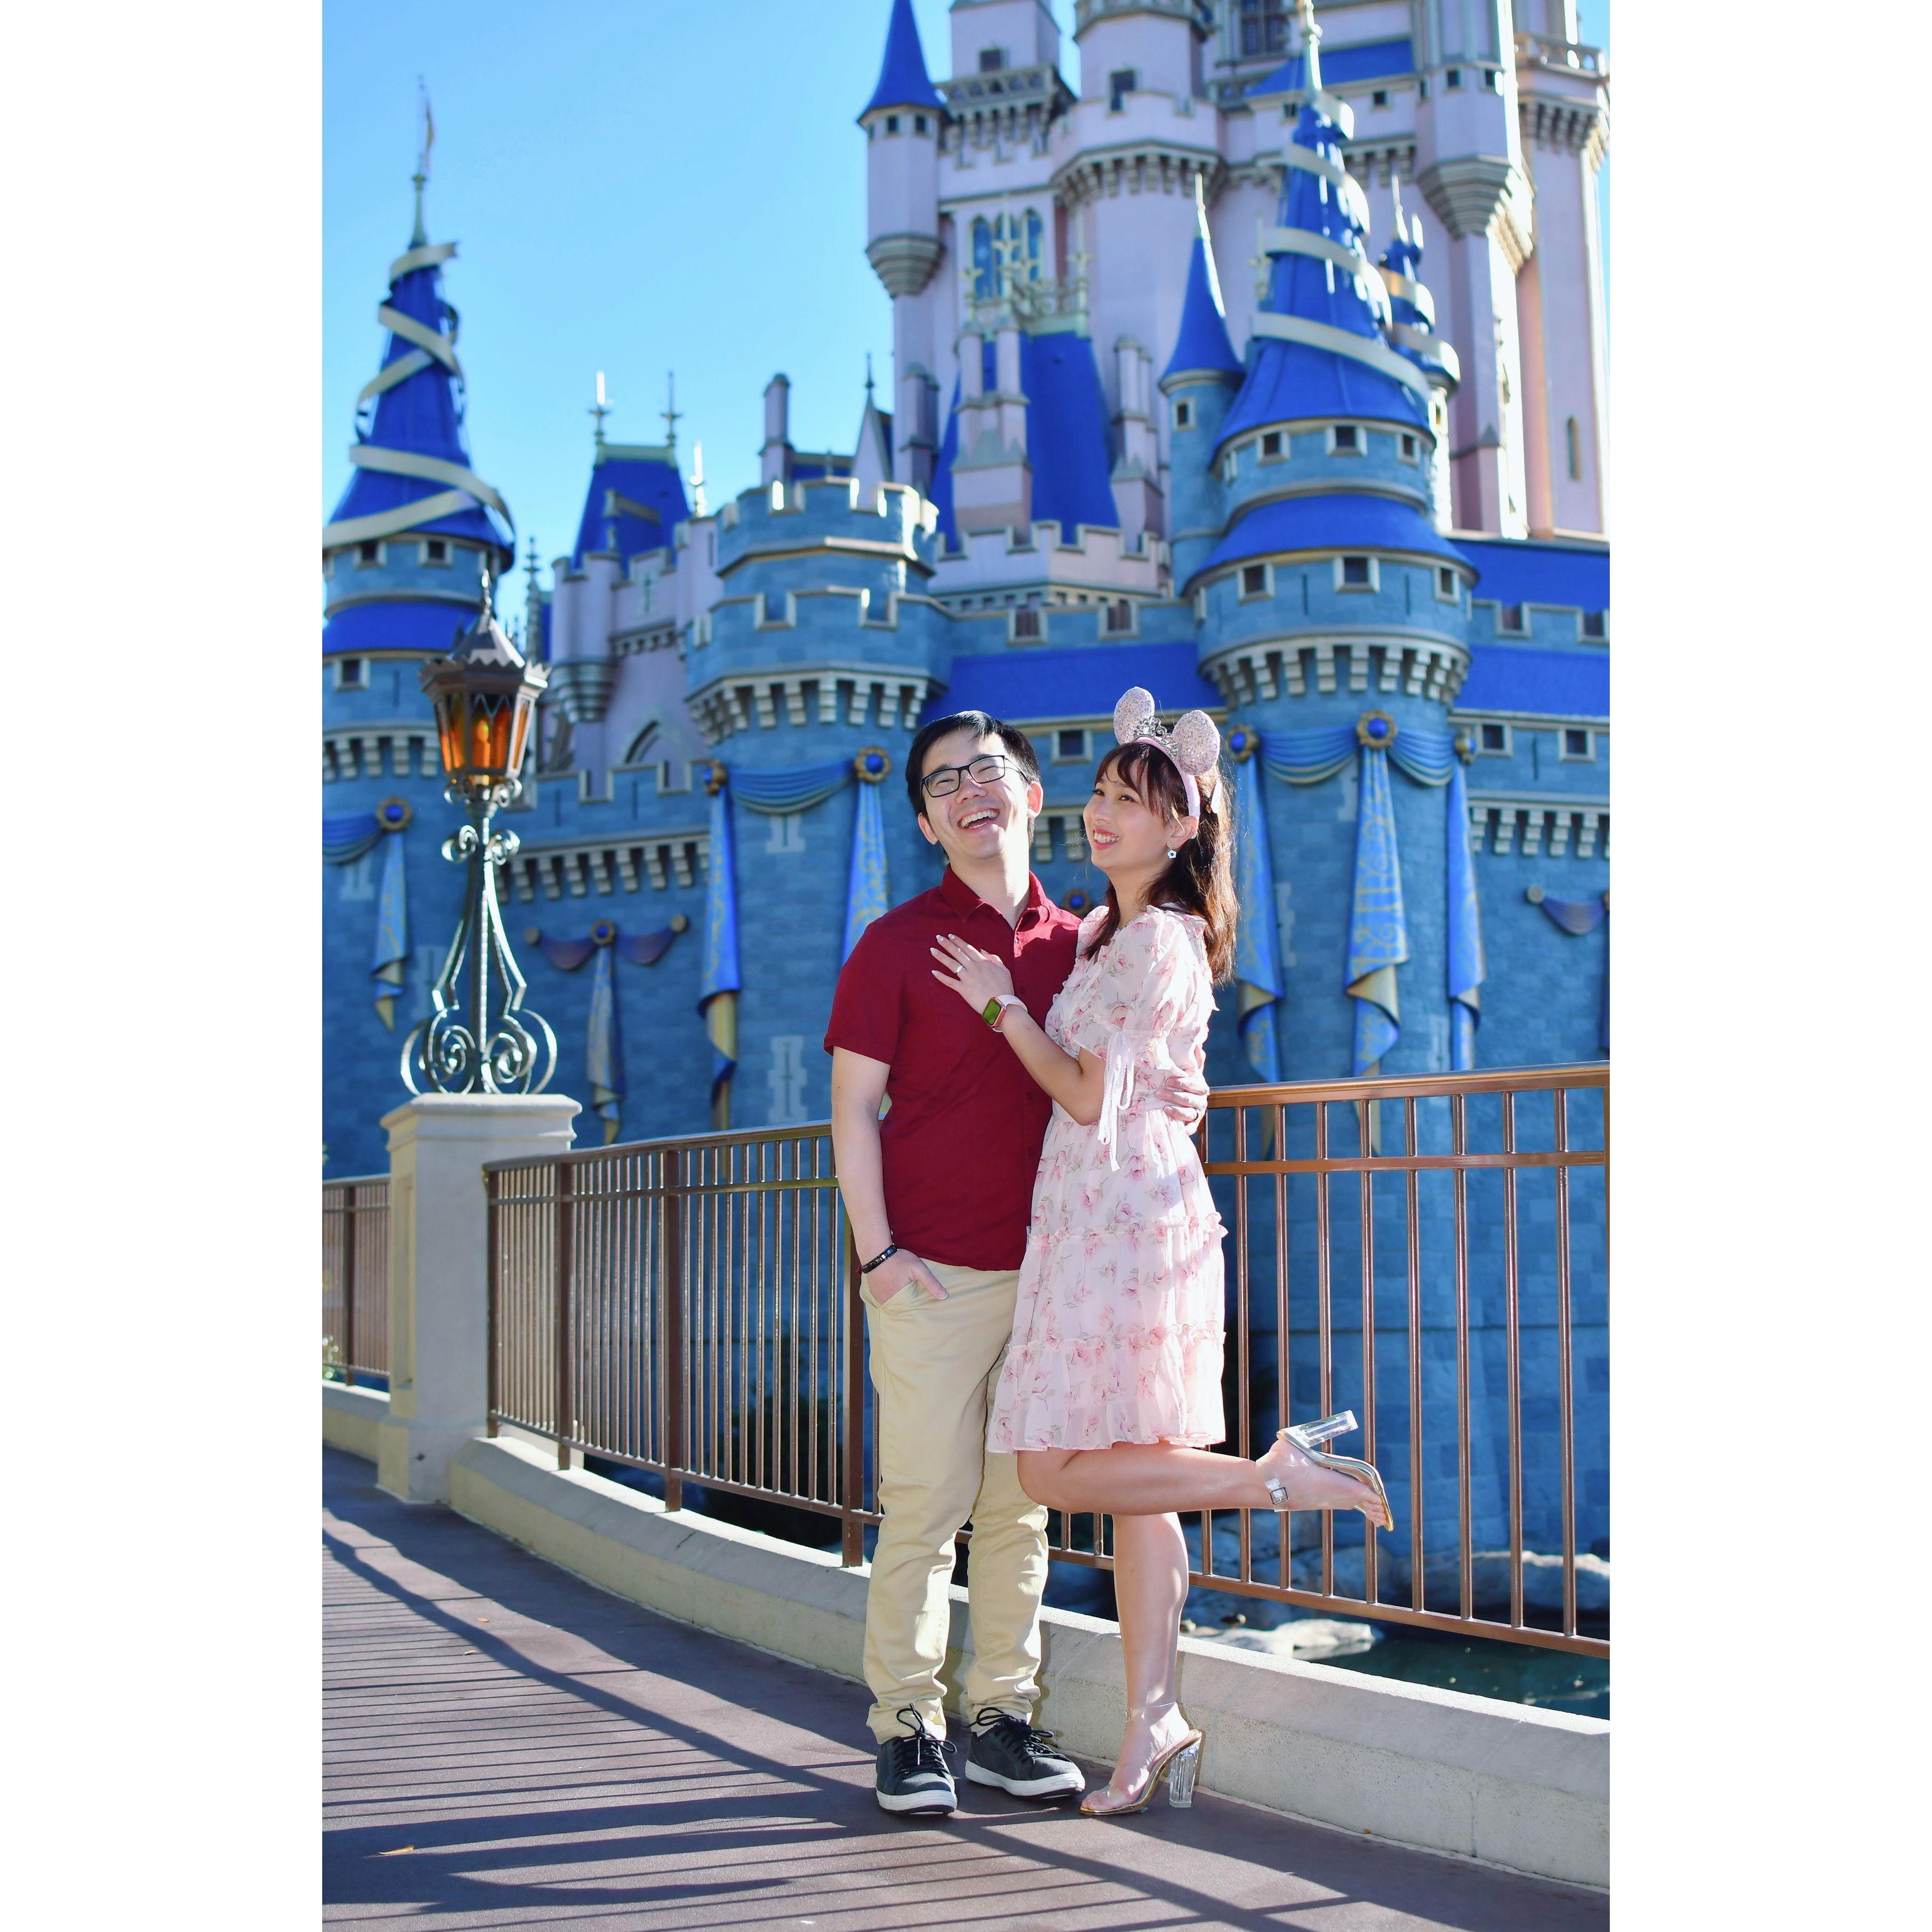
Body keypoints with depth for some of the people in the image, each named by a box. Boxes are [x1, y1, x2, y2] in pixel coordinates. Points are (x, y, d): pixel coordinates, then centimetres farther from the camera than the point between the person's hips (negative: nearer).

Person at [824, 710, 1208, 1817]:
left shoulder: (1077, 943, 11)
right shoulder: (897, 945, -1)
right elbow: (853, 1110, -2)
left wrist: (1175, 1096, -3)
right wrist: (878, 1255, -10)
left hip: (1045, 1269, 4)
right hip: (934, 1272, -4)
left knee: (1021, 1505, 9)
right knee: (926, 1503, -2)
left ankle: (1005, 1720, 19)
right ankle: (909, 1731, 10)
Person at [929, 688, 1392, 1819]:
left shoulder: (1157, 940, -10)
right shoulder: (1107, 930, 18)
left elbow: (1092, 1094, -12)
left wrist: (1001, 1005, -4)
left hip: (1123, 1216, -9)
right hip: (1097, 1218, 9)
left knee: (1059, 1471, -10)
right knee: (1136, 1480, 7)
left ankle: (1278, 1475, -5)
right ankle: (1156, 1724, 11)